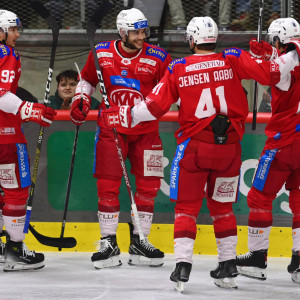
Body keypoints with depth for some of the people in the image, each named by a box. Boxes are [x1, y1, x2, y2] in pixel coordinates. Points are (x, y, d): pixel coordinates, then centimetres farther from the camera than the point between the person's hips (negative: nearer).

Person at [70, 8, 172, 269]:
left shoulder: (158, 58, -8)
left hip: (146, 131, 1)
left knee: (148, 185, 3)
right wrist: (80, 100, -3)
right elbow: (87, 80, 13)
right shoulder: (101, 54, -3)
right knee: (108, 184, -4)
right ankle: (109, 243, 3)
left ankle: (139, 242, 15)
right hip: (111, 128, 0)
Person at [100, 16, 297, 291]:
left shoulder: (178, 69, -1)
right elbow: (269, 73, -9)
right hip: (229, 146, 2)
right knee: (222, 207, 18)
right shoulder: (233, 60, -1)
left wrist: (125, 116, 11)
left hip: (194, 146, -1)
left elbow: (156, 106, -2)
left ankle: (182, 265, -7)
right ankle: (228, 266, 18)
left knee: (187, 207, 7)